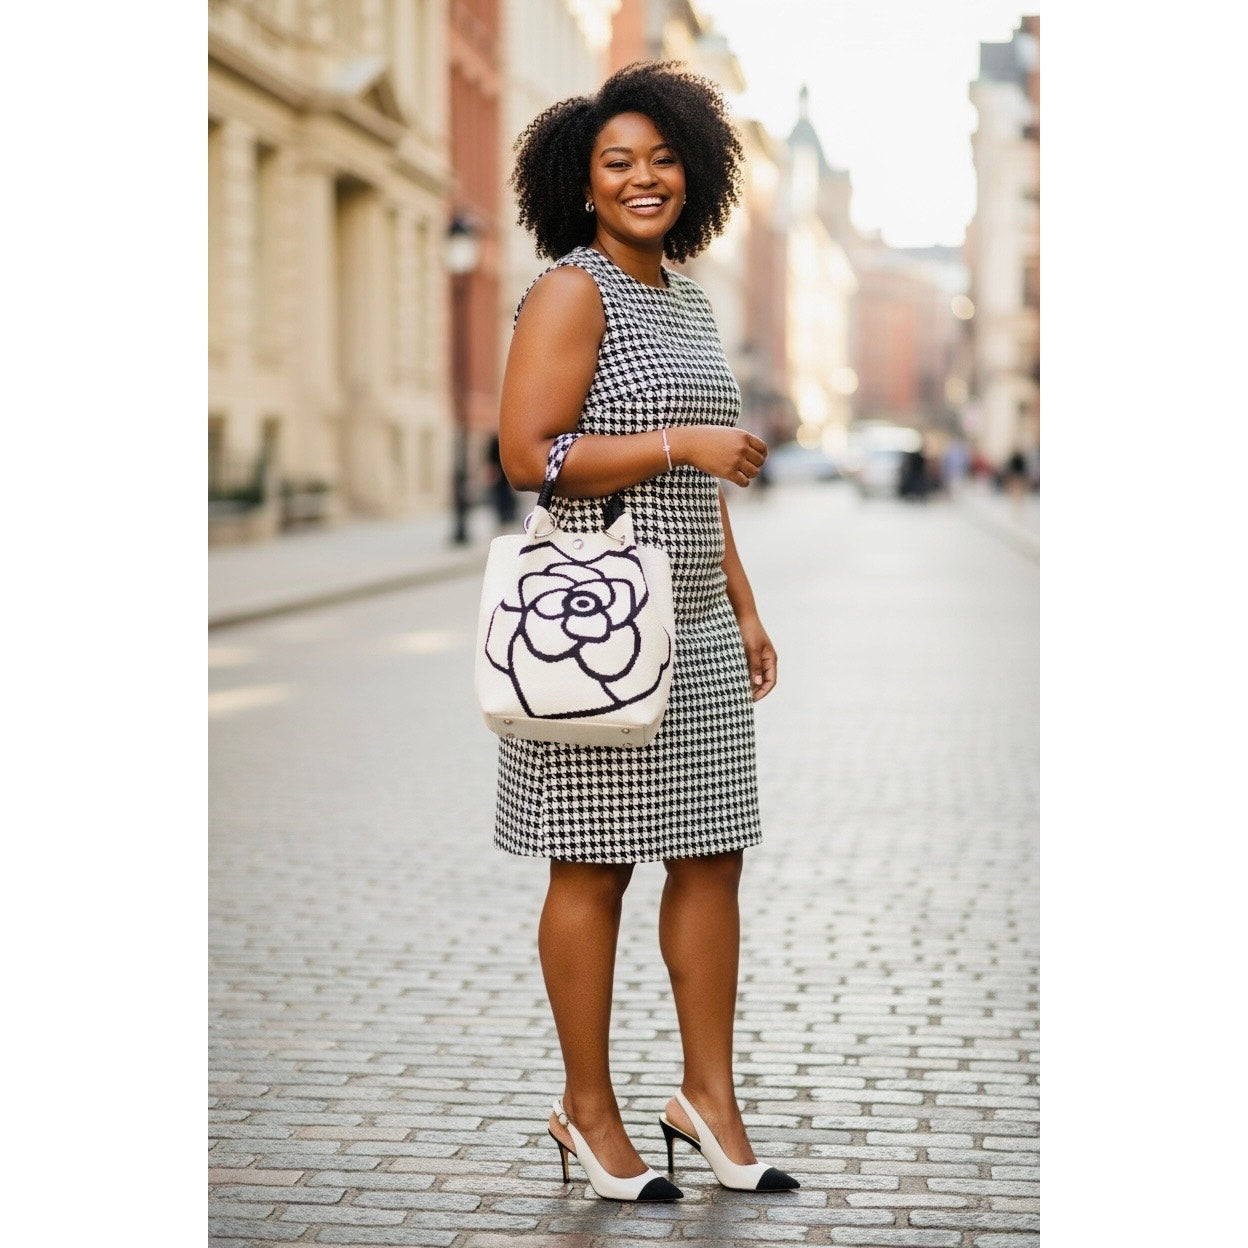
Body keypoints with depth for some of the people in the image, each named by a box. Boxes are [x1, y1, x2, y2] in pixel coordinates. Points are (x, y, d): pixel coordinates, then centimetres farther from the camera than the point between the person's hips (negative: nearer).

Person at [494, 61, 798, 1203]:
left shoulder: (687, 298, 17)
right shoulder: (572, 292, -8)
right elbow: (528, 455, -18)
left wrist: (744, 608, 19)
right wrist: (680, 441, -17)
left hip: (696, 625, 8)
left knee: (713, 855, 9)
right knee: (596, 869, 0)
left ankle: (710, 1096, 19)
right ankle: (587, 1108, 12)